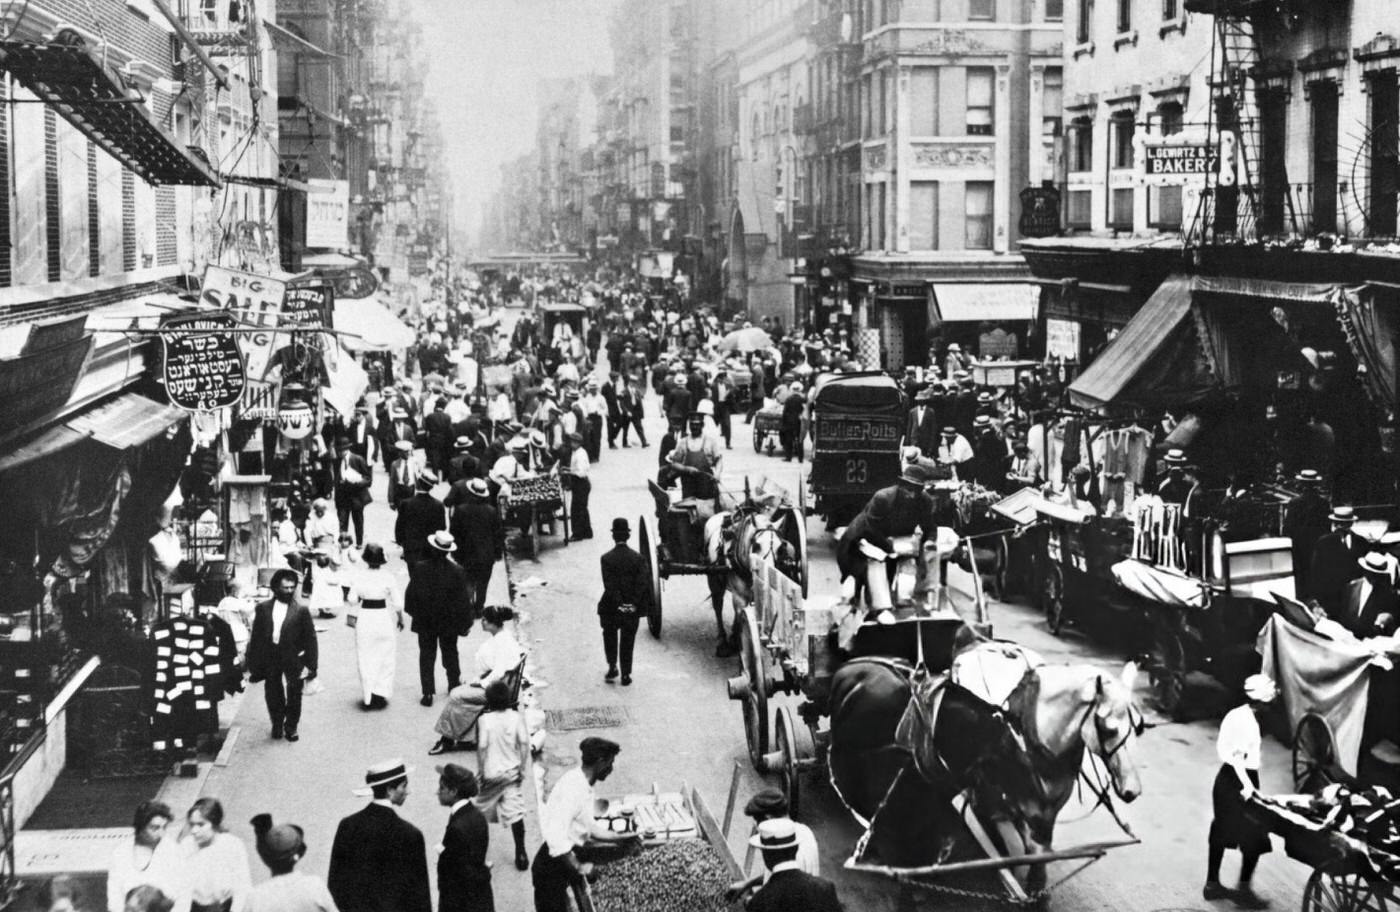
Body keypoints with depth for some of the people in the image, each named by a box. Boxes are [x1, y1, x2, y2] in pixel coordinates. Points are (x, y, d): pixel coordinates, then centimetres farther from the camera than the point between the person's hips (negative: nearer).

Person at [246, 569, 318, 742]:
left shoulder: (301, 610, -6)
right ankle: (277, 724, 30)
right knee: (273, 694, 10)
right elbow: (256, 637, 4)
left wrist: (310, 665, -8)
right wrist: (253, 665, 2)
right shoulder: (263, 608, 0)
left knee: (294, 694, 6)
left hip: (293, 658, -2)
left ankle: (291, 727, 24)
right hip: (270, 658, 2)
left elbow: (310, 638, -5)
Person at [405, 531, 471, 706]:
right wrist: (466, 624, 1)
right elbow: (464, 600, -9)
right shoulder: (457, 572, -15)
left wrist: (413, 612, 11)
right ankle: (454, 684, 34)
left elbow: (411, 594, -7)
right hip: (449, 622, 1)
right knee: (450, 653, 19)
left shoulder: (420, 569, -16)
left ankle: (428, 693, 3)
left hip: (425, 622, -1)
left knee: (427, 656, 7)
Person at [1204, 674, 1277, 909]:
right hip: (1239, 783, -9)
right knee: (1255, 839, -1)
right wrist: (1249, 788, -25)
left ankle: (1212, 883, 25)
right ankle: (1244, 890, 4)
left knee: (1222, 834, 17)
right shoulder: (1248, 722, -20)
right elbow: (1238, 758, -24)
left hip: (1225, 779, 9)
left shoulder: (1235, 714, 7)